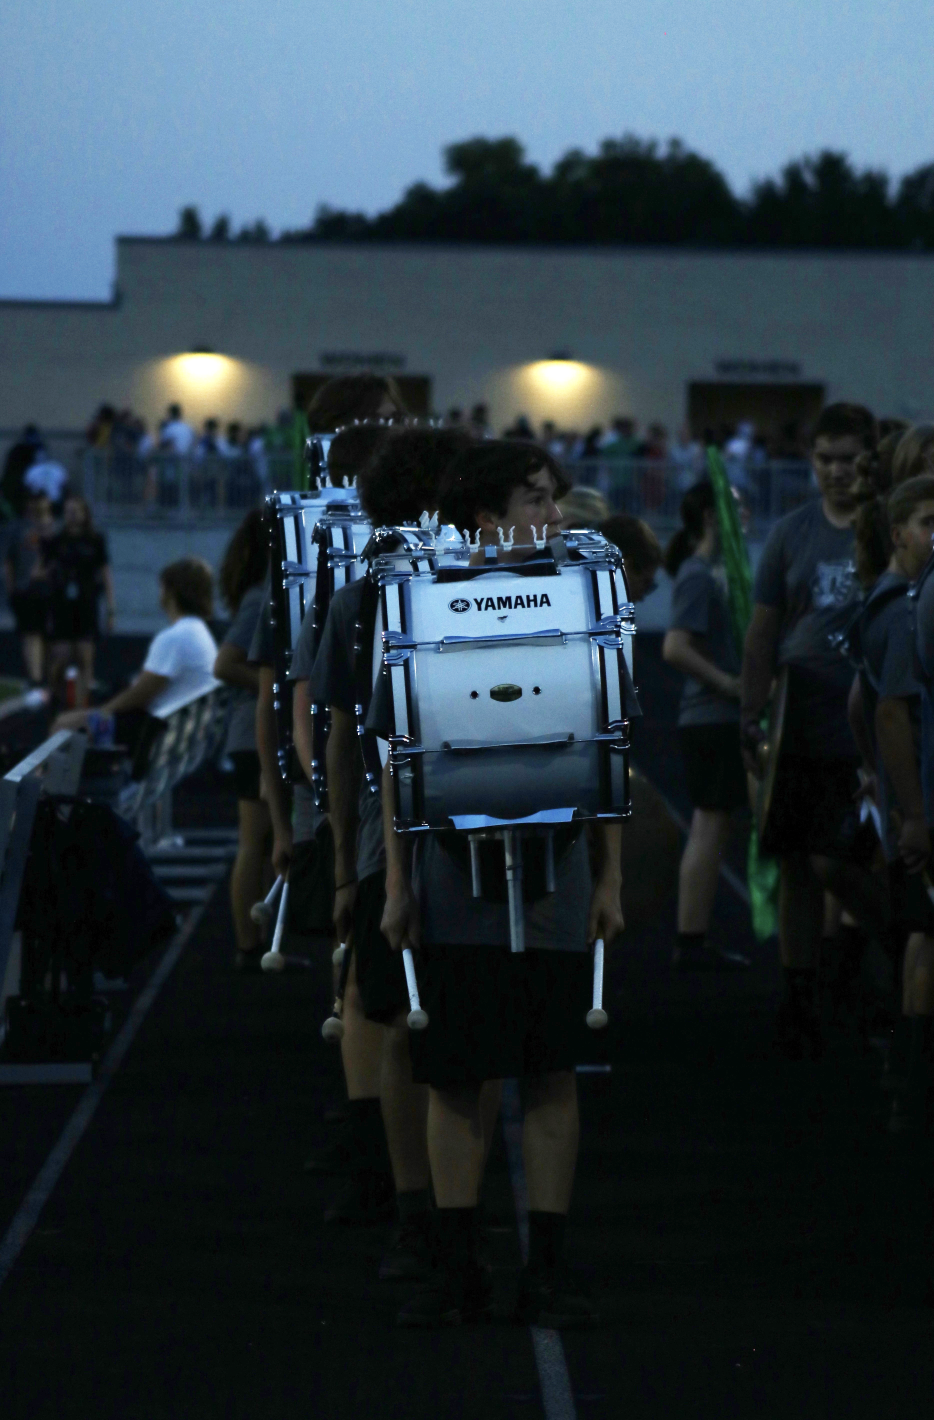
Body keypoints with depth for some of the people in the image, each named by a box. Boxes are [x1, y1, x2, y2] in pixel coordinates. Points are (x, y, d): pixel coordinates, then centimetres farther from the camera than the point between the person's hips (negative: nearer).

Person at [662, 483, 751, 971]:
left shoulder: (708, 573, 15)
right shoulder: (697, 576, -14)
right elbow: (674, 649, -24)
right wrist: (728, 683, -18)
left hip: (714, 722, 10)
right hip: (712, 720, -10)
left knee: (709, 831, 11)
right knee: (710, 830, -6)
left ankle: (694, 943, 14)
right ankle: (692, 943, -3)